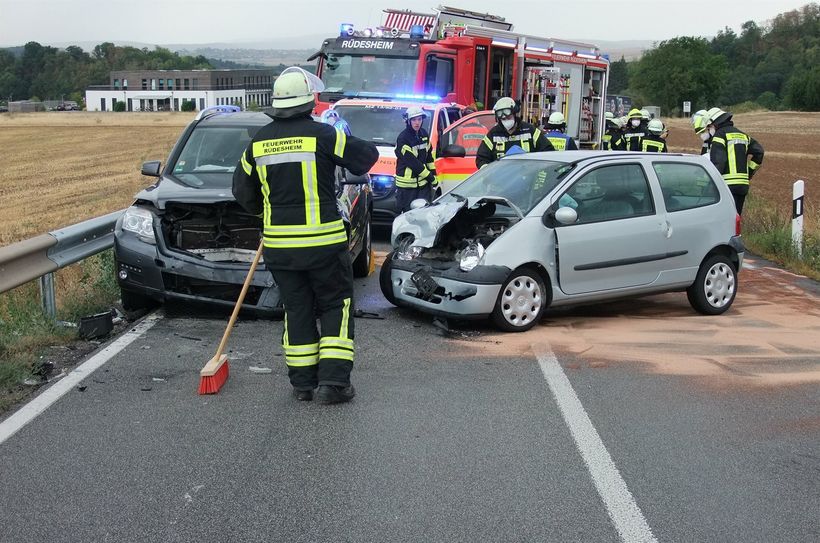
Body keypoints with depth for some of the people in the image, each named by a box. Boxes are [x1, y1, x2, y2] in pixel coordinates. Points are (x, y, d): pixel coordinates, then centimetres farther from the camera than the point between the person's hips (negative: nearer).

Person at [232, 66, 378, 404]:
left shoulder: (259, 141, 4)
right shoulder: (322, 134, -11)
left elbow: (242, 189, 13)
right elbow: (368, 155, 0)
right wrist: (341, 146, 19)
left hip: (278, 243, 4)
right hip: (323, 242, -4)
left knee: (297, 309, 13)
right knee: (336, 306, 8)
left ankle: (302, 383, 17)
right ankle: (333, 381, 2)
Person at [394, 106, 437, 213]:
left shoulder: (424, 134, 8)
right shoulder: (403, 139, -15)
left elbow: (429, 155, 17)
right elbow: (412, 162, -17)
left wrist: (433, 174, 11)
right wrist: (431, 178, -13)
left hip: (423, 183, 6)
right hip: (407, 185, -6)